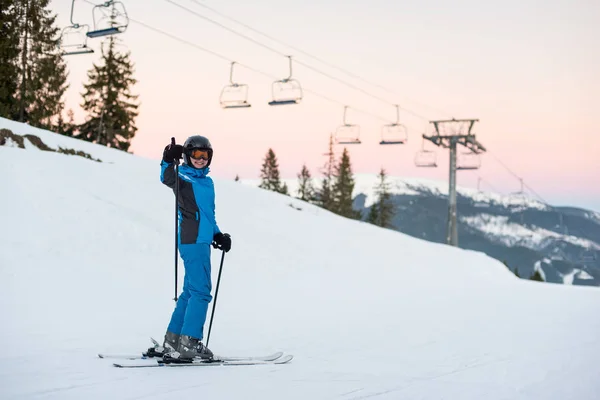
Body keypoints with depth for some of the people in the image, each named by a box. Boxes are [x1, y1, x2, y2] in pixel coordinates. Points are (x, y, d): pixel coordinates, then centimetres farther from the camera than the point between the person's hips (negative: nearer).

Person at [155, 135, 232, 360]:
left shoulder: (207, 182, 19)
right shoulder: (184, 178, -6)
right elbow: (168, 180, -29)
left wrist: (218, 234, 19)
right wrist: (169, 162, -46)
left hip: (201, 241, 9)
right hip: (192, 241, -9)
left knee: (191, 291, 13)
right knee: (201, 291, -11)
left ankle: (172, 341, 20)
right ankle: (189, 343, -9)